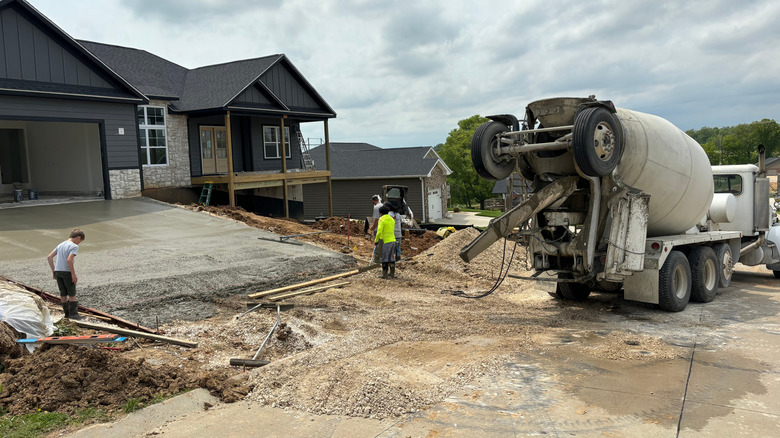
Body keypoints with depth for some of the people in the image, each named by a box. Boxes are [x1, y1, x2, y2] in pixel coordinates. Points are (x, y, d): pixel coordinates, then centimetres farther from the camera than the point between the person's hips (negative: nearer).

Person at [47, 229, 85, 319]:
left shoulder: (60, 245, 14)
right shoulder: (74, 246, -10)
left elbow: (49, 257, 14)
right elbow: (69, 260, -22)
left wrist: (53, 271, 16)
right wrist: (74, 274, -19)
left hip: (58, 271, 7)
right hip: (67, 272, -7)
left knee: (63, 294, 12)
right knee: (72, 294, 3)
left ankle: (67, 313, 18)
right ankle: (73, 313, 2)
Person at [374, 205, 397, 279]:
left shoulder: (382, 219, -8)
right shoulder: (392, 219, 15)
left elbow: (379, 231, -17)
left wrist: (376, 240, -5)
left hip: (386, 242, -7)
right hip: (393, 240, 7)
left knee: (385, 259, -2)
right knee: (391, 258, 11)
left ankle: (384, 275, 0)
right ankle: (392, 274, 13)